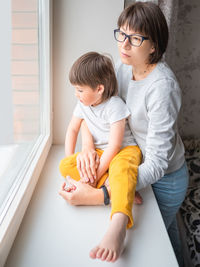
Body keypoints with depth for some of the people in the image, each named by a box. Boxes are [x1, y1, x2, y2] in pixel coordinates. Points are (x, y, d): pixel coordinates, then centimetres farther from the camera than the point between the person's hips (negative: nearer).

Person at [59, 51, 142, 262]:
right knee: (65, 166, -16)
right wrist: (69, 158, 1)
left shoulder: (115, 106, -21)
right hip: (99, 152, 7)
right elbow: (72, 129, 14)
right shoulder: (83, 104, 1)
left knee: (121, 169, -42)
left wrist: (96, 174, -22)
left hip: (125, 150, -7)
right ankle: (117, 189, -28)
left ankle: (118, 224, -64)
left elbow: (114, 146, -24)